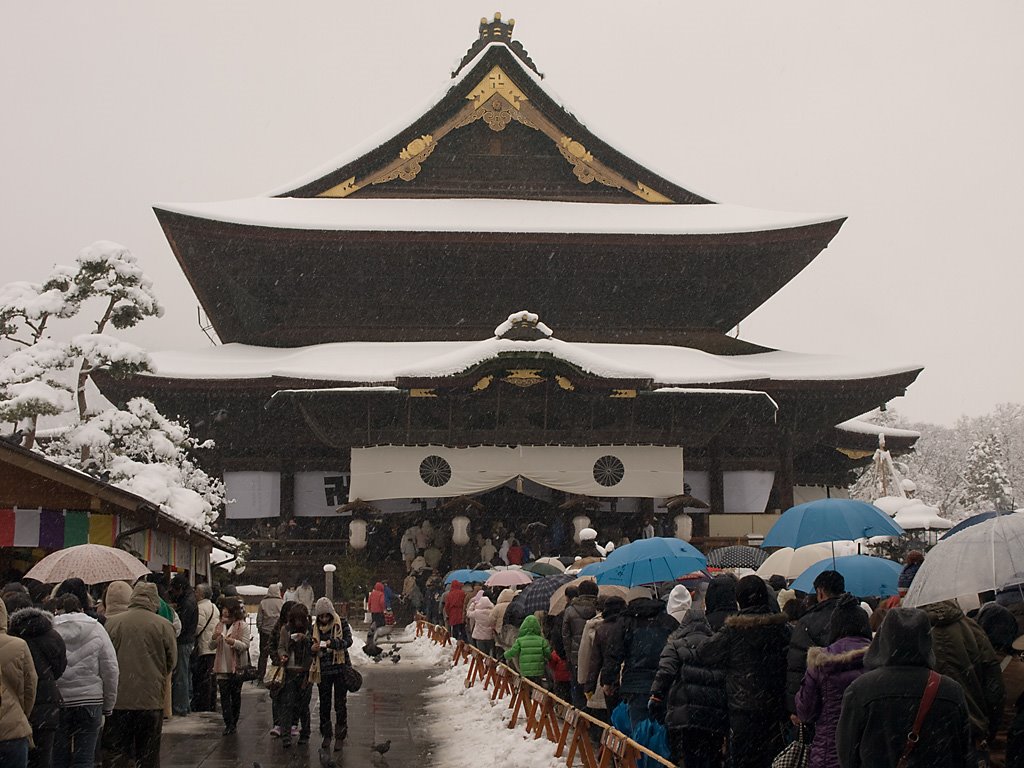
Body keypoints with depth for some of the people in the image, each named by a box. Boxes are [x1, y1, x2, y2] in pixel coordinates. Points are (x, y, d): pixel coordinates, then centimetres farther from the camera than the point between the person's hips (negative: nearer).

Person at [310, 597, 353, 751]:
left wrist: (333, 643, -28)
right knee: (324, 704, 8)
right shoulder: (315, 628, 6)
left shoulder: (342, 623, -2)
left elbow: (348, 641, -13)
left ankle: (340, 737, 6)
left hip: (340, 668, -3)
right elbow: (311, 649, 10)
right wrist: (313, 649, -14)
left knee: (340, 704, 0)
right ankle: (326, 735, 19)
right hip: (323, 670, 3)